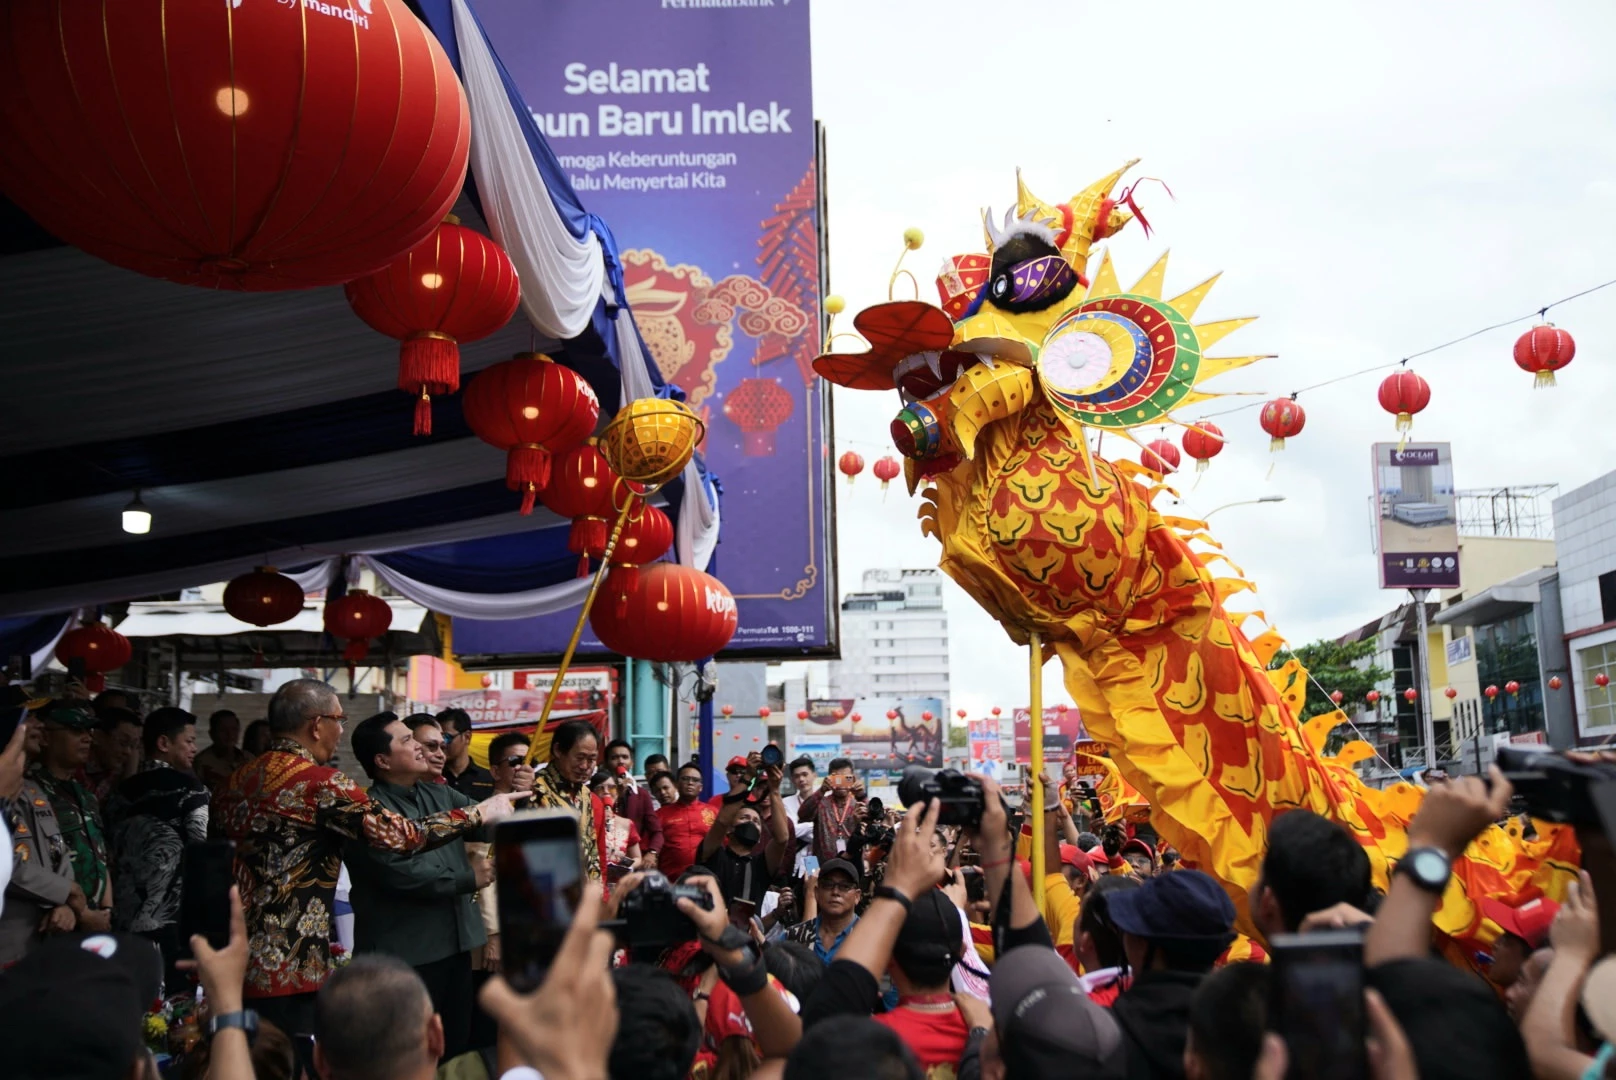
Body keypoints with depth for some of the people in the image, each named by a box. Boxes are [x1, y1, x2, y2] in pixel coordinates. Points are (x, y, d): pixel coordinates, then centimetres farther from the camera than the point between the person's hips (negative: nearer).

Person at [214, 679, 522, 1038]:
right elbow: (402, 835, -16)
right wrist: (480, 813, -5)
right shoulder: (319, 783, -16)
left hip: (234, 962, 9)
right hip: (290, 971, -8)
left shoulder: (238, 780, 9)